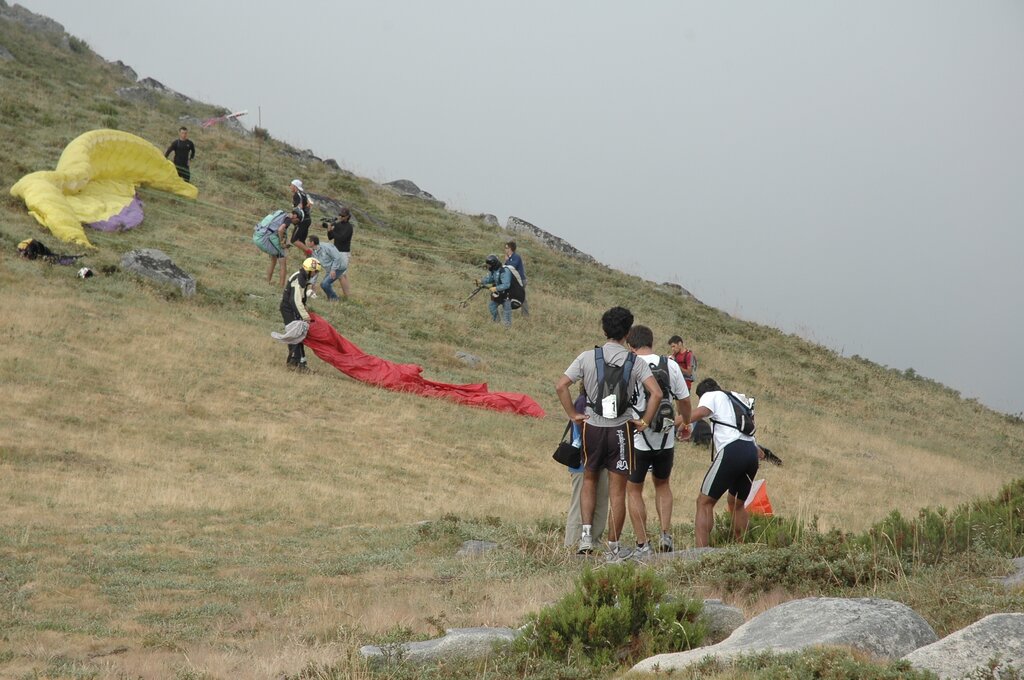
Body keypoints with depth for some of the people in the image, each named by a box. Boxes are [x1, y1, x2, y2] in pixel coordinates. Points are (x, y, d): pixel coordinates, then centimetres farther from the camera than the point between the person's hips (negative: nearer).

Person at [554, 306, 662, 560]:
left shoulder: (588, 357, -3)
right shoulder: (635, 362, -3)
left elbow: (560, 386, -9)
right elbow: (656, 393, -14)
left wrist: (573, 415, 0)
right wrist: (644, 422, -3)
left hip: (592, 426, 1)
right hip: (621, 429, -1)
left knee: (589, 480, 20)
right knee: (618, 490, 6)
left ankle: (587, 533, 5)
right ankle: (613, 547, 10)